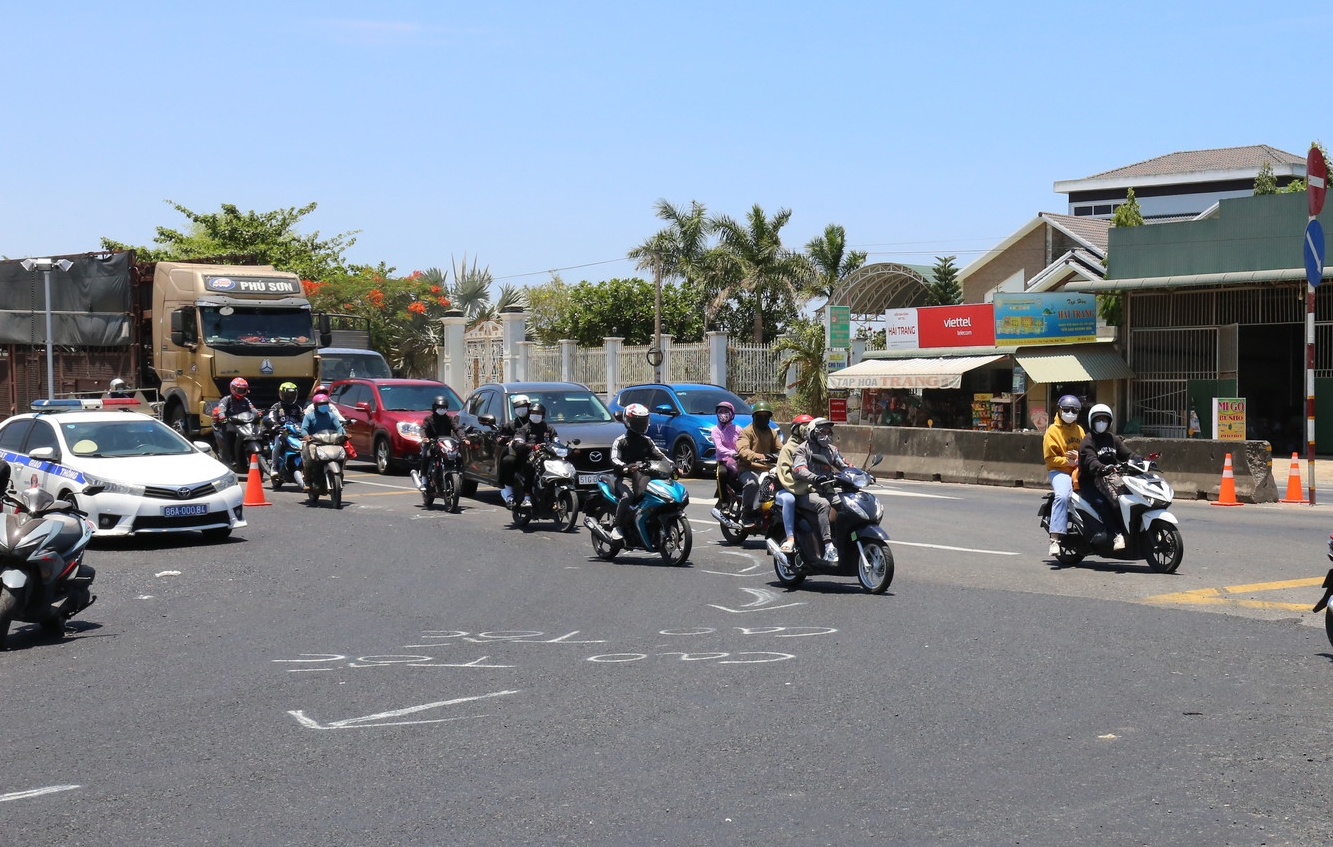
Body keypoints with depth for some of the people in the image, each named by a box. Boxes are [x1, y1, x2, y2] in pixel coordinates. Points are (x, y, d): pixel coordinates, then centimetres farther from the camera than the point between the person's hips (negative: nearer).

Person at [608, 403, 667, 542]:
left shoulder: (647, 441, 17)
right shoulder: (620, 441, 0)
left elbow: (659, 455, 12)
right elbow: (614, 460, -15)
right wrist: (627, 467, -36)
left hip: (642, 477, 5)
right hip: (625, 478, -5)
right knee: (627, 496, -34)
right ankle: (618, 528, -22)